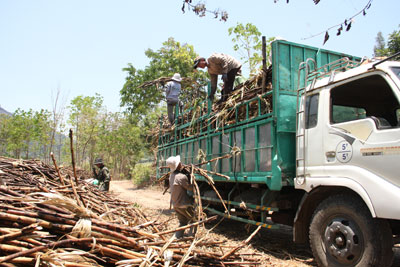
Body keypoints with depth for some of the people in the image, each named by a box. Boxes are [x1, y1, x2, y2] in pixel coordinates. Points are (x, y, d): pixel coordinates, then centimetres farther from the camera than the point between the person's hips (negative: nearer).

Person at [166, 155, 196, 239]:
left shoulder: (172, 175, 2)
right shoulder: (182, 177, -25)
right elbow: (190, 188, -14)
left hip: (175, 204, 8)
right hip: (183, 204, -8)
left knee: (182, 222, 19)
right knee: (193, 218, 12)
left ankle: (177, 236, 14)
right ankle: (192, 234, 17)